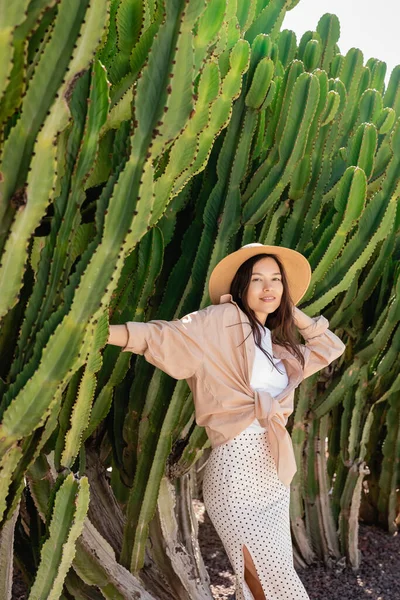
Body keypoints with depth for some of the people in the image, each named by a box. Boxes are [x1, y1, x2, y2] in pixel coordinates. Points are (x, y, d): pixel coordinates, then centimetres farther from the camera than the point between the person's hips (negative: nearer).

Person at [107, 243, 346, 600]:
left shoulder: (280, 351, 17)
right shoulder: (225, 320, -4)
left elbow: (331, 347, 29)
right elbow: (167, 336, -15)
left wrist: (291, 311, 19)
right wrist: (103, 332, -28)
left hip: (276, 475, 8)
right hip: (238, 470, -8)